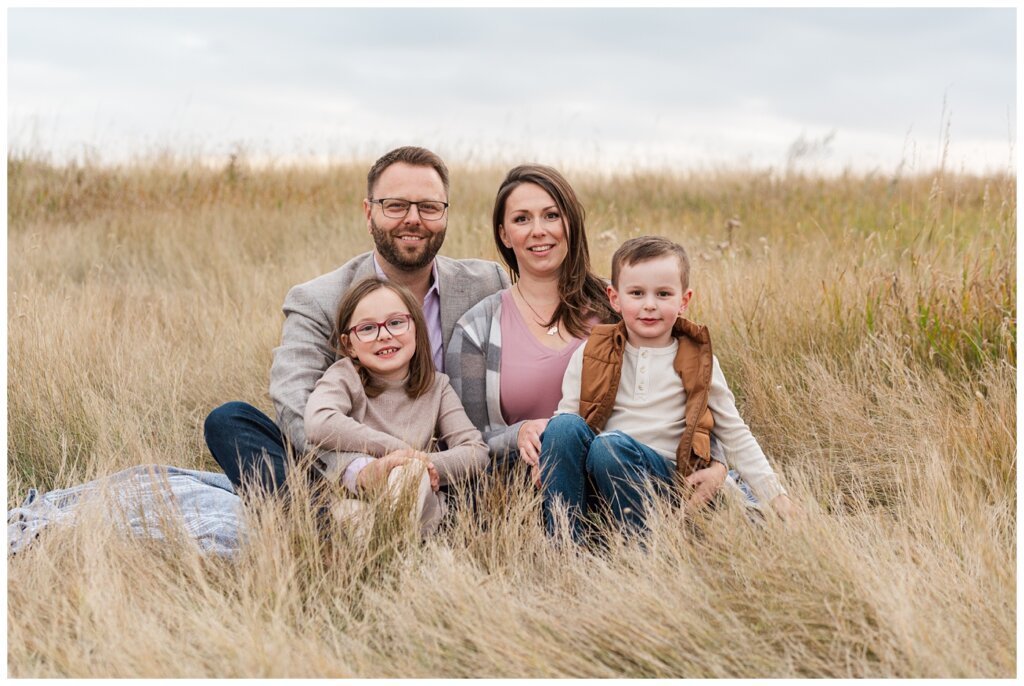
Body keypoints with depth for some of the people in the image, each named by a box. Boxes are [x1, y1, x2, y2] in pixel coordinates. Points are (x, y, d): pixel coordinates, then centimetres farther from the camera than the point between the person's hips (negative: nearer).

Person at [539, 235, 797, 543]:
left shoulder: (698, 362, 8)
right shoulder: (589, 356, 9)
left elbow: (735, 437, 12)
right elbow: (564, 417, 7)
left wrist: (775, 495, 5)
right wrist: (549, 461, -14)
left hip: (661, 478, -2)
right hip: (588, 485, 2)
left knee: (610, 445, -33)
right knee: (565, 426, -28)